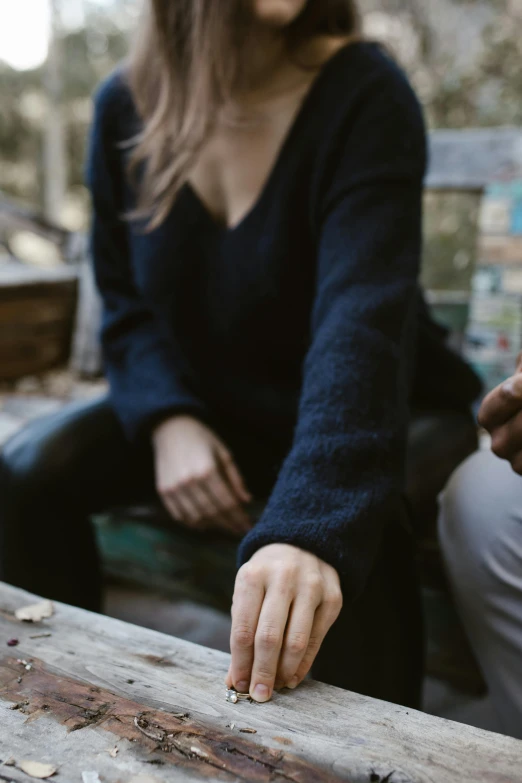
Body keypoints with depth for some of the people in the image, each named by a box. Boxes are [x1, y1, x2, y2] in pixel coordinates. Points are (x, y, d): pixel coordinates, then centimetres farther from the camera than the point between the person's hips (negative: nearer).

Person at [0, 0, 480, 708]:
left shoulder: (364, 94, -20)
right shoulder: (125, 105, -5)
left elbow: (363, 317, -35)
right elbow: (127, 303, 1)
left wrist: (309, 524, -49)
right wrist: (169, 421, -18)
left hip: (361, 413, -3)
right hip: (209, 406, 4)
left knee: (357, 530, -34)